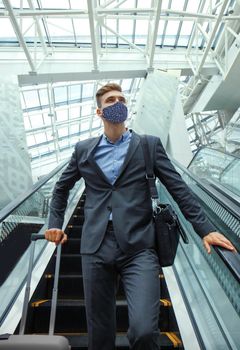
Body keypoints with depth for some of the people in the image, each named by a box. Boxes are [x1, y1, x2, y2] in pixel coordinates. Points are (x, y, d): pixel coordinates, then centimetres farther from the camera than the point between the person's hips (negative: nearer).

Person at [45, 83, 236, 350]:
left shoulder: (149, 145, 6)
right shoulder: (83, 149, 11)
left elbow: (178, 189, 2)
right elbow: (61, 189, 22)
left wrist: (205, 229, -5)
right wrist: (55, 223, 13)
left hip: (138, 248, -2)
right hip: (95, 248, 3)